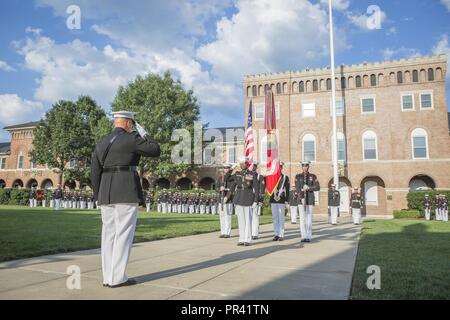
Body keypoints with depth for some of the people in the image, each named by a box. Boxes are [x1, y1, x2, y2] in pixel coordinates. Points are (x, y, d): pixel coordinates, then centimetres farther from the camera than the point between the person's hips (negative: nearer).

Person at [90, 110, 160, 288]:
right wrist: (143, 132, 10)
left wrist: (99, 198, 16)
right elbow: (155, 151, 1)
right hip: (126, 193, -7)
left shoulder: (101, 143, 15)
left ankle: (108, 277, 12)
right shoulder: (131, 138, -5)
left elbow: (95, 173, 11)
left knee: (109, 234, 8)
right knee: (124, 234, -3)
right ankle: (117, 278, -1)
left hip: (106, 194, 7)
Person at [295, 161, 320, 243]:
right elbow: (297, 188, -7)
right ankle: (303, 237, 3)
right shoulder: (298, 176, 3)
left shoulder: (313, 176, 3)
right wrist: (301, 198, -20)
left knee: (309, 218, -2)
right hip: (301, 199, 0)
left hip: (310, 199, 0)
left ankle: (309, 237, 5)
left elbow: (317, 187, -5)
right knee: (302, 218, -2)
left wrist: (309, 188, -21)